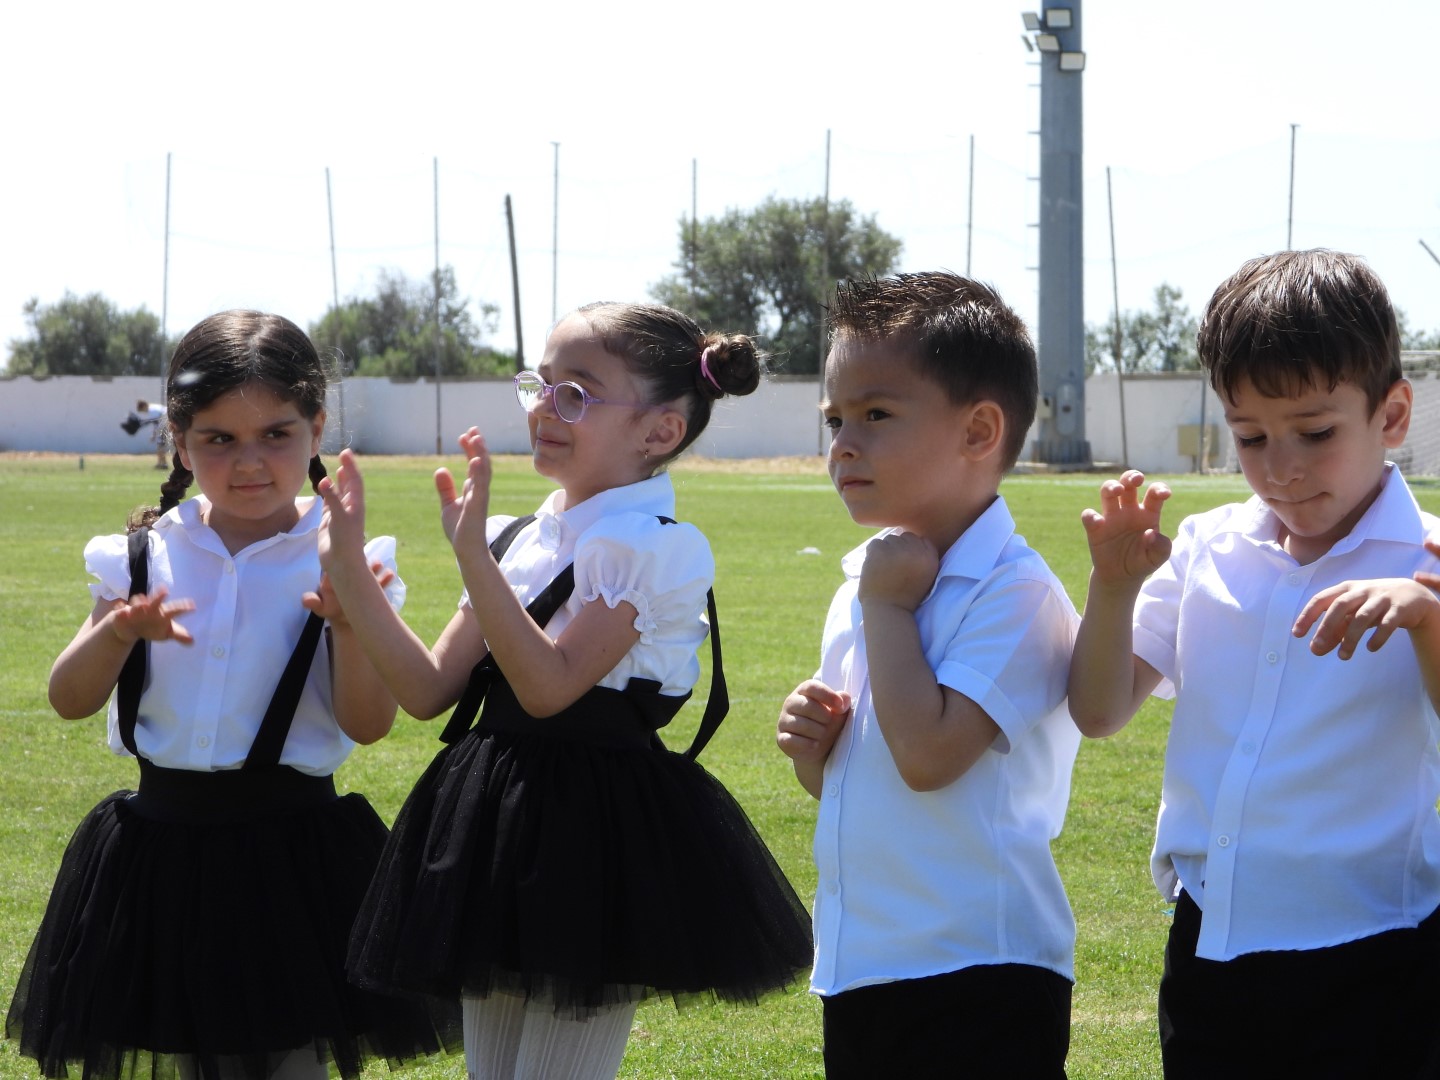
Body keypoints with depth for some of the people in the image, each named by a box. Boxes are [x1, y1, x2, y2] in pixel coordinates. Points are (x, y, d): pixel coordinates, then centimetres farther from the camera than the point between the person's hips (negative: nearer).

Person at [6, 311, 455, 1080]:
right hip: (164, 842, 3)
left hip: (291, 854, -3)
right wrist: (120, 631, -21)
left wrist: (351, 622, -27)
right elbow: (70, 700, -1)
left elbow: (368, 723, -11)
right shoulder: (142, 558, 1)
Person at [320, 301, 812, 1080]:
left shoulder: (654, 547, -13)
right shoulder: (518, 541, 11)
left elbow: (548, 686, -22)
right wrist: (349, 568, 3)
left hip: (596, 843, -8)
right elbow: (430, 690, 8)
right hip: (497, 838, 8)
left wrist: (471, 552, -24)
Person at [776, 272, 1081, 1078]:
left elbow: (929, 756, -25)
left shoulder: (1015, 591, -13)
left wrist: (888, 606, -15)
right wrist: (812, 748, -1)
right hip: (858, 972, 8)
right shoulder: (864, 581, 12)